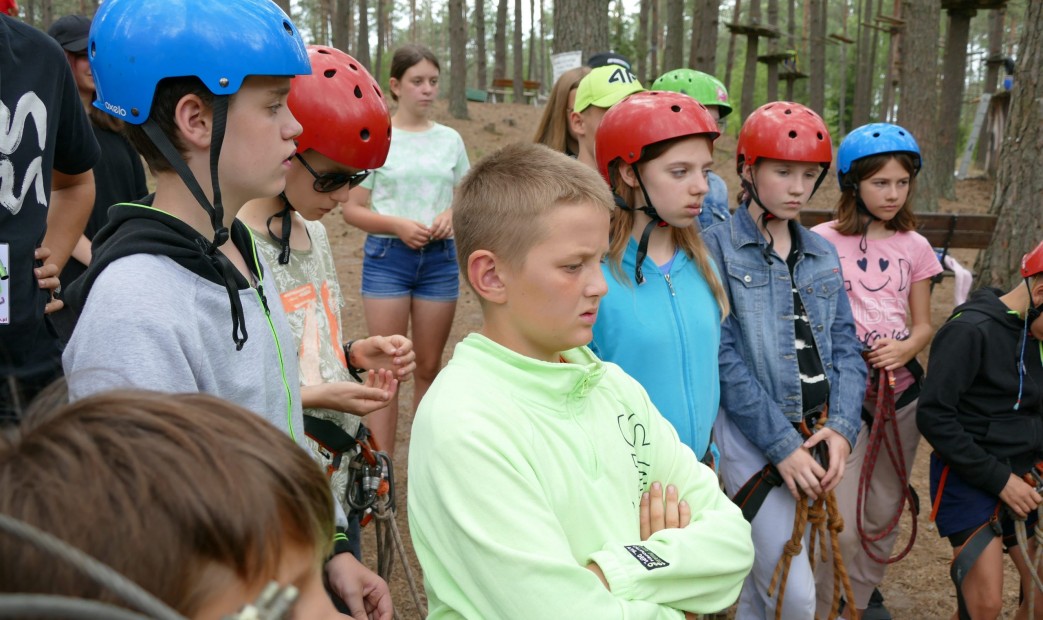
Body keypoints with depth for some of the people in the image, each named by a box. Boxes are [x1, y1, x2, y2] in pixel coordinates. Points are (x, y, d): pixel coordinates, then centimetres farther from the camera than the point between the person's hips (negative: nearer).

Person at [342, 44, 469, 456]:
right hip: (388, 255, -3)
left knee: (429, 366, 10)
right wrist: (397, 225, -16)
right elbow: (352, 209, -1)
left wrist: (453, 215, -7)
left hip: (440, 257, 3)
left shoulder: (450, 140, 9)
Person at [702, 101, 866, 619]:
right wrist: (782, 444, -16)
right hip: (751, 437, -5)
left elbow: (846, 348, 9)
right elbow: (724, 357, -13)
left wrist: (840, 428, -7)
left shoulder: (822, 254, 11)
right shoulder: (718, 247, -7)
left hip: (816, 439, 6)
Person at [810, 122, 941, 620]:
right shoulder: (823, 240, -7)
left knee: (884, 513, 16)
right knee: (843, 524, -9)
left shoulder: (915, 247, 6)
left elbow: (923, 325, 10)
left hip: (900, 389, 5)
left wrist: (903, 350, -11)